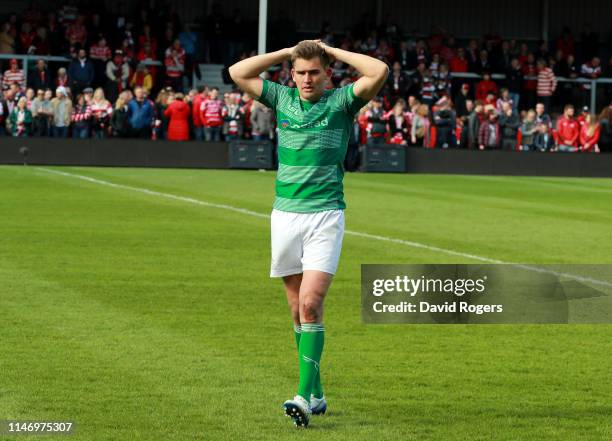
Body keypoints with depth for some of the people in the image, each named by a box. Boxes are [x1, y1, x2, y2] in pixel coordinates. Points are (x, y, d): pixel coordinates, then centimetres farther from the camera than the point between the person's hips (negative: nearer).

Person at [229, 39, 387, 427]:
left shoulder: (341, 101, -2)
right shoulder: (282, 98, 9)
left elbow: (380, 72, -16)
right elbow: (238, 72, 9)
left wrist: (332, 50, -6)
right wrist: (287, 52, 4)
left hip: (325, 215, -4)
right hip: (285, 215, 4)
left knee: (310, 304, -16)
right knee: (299, 308, 7)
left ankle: (304, 393, -20)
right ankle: (317, 393, 16)